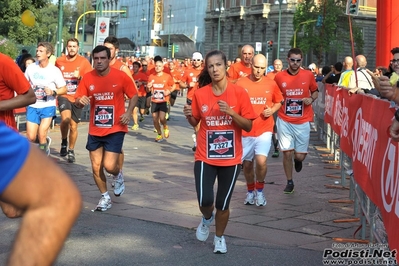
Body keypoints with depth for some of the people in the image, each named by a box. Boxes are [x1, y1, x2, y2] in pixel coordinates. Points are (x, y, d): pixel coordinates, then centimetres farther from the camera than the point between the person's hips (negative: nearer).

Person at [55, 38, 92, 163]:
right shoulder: (59, 61, 1)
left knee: (73, 126, 8)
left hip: (76, 98, 0)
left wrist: (79, 77, -22)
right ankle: (64, 142, 0)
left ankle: (71, 151, 29)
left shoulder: (84, 62, -5)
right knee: (65, 118, -27)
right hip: (63, 96, 0)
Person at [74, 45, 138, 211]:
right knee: (96, 167, 7)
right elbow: (78, 102, 0)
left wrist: (128, 112, -15)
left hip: (115, 129, -3)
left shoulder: (120, 76, -9)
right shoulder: (87, 78, -3)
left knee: (109, 166, -13)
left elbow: (134, 95, 2)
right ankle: (105, 197, 28)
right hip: (95, 130, 3)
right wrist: (80, 101, -24)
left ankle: (118, 176, 25)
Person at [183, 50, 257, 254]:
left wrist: (231, 112, -21)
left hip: (231, 158, 0)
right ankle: (207, 219, 26)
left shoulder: (239, 93, -8)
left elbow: (248, 126, -6)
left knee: (223, 204, 8)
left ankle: (220, 237, 36)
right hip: (205, 156, 0)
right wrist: (189, 116, -12)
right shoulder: (200, 94, -3)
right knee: (204, 200, -12)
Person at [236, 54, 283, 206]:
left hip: (264, 130, -1)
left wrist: (272, 110, -6)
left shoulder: (271, 84, -1)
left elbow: (278, 102, 14)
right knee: (247, 164, 11)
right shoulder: (240, 84, -5)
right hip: (245, 131, 1)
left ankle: (260, 190, 7)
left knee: (261, 161, -18)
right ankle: (250, 191, 36)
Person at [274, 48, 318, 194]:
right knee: (287, 153, 0)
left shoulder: (308, 75, -1)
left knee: (300, 155, -1)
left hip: (302, 122, 0)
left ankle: (297, 160, 38)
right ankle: (289, 182, 19)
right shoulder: (279, 77, -1)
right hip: (284, 121, 0)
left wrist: (311, 98, -7)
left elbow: (315, 91, 13)